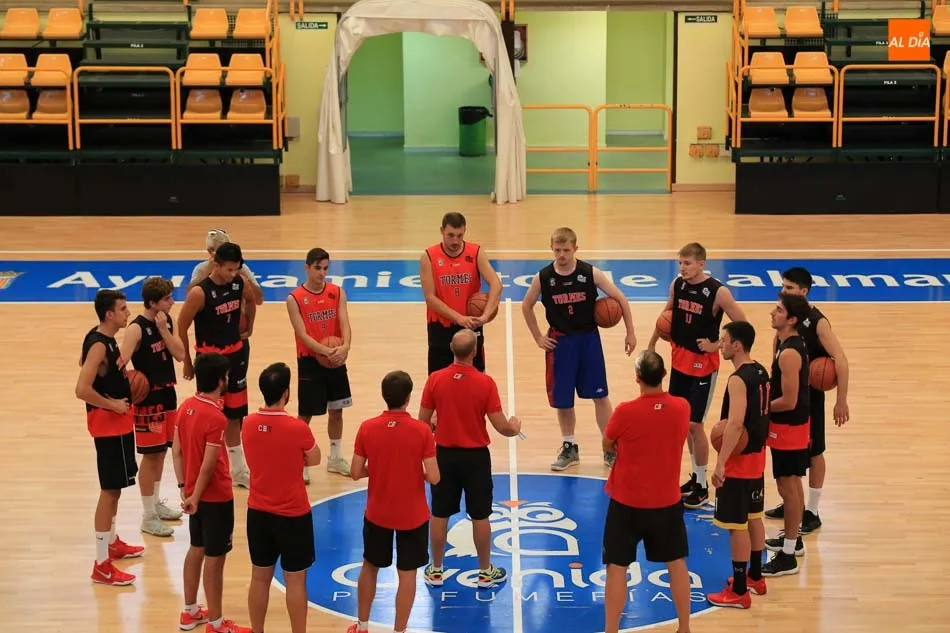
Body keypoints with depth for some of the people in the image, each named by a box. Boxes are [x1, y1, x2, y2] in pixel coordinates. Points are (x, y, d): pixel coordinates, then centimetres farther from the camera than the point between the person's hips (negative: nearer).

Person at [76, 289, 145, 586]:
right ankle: (102, 565, -1)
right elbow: (82, 389, -31)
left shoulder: (102, 338, 6)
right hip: (109, 424, -10)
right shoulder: (99, 345, -24)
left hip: (116, 422, 10)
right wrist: (112, 404, -19)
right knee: (110, 490, -6)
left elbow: (85, 362, 25)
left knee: (115, 488, 22)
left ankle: (112, 543, 38)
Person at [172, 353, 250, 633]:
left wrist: (184, 487, 10)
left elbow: (176, 450, 5)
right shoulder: (216, 418, -24)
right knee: (215, 558, 2)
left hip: (195, 493, 8)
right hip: (216, 497, -8)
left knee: (196, 550, 21)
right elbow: (208, 466, -23)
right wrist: (196, 498, -12)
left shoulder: (185, 407, 0)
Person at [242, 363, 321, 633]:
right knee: (295, 581, 8)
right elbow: (314, 460, -3)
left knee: (260, 578, 16)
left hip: (258, 512, 5)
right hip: (293, 515, -5)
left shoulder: (248, 424, -6)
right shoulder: (297, 428, -21)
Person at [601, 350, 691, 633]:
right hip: (667, 502, 4)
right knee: (676, 563, 17)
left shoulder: (626, 412, -20)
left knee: (617, 567, 6)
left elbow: (607, 446, -1)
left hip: (627, 503, -3)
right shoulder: (682, 408, -9)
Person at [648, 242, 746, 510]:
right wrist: (652, 344, 14)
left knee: (694, 424, -4)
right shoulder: (677, 285, -1)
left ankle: (702, 487, 8)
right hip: (679, 359, 6)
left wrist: (715, 345, -16)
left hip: (703, 364, -6)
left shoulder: (718, 292, -18)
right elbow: (667, 315, 16)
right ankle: (696, 475, 30)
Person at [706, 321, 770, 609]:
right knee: (753, 518, 20)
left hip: (739, 461, -10)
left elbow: (735, 423, -32)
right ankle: (755, 577, 34)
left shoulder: (738, 380, -23)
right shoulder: (761, 372, 6)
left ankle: (739, 591, 5)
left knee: (737, 525, -1)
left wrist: (720, 463, -32)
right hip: (756, 456, 10)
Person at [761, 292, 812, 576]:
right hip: (794, 423, 10)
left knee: (787, 486, -2)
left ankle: (787, 556, 6)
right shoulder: (794, 343, 4)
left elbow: (788, 401, -26)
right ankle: (792, 538, 38)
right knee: (792, 483, 22)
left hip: (788, 426, -10)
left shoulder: (789, 353, -27)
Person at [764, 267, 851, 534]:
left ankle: (812, 513, 16)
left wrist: (841, 401, -23)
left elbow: (841, 361, -23)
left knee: (813, 453, 6)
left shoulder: (817, 322, -21)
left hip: (809, 395, -6)